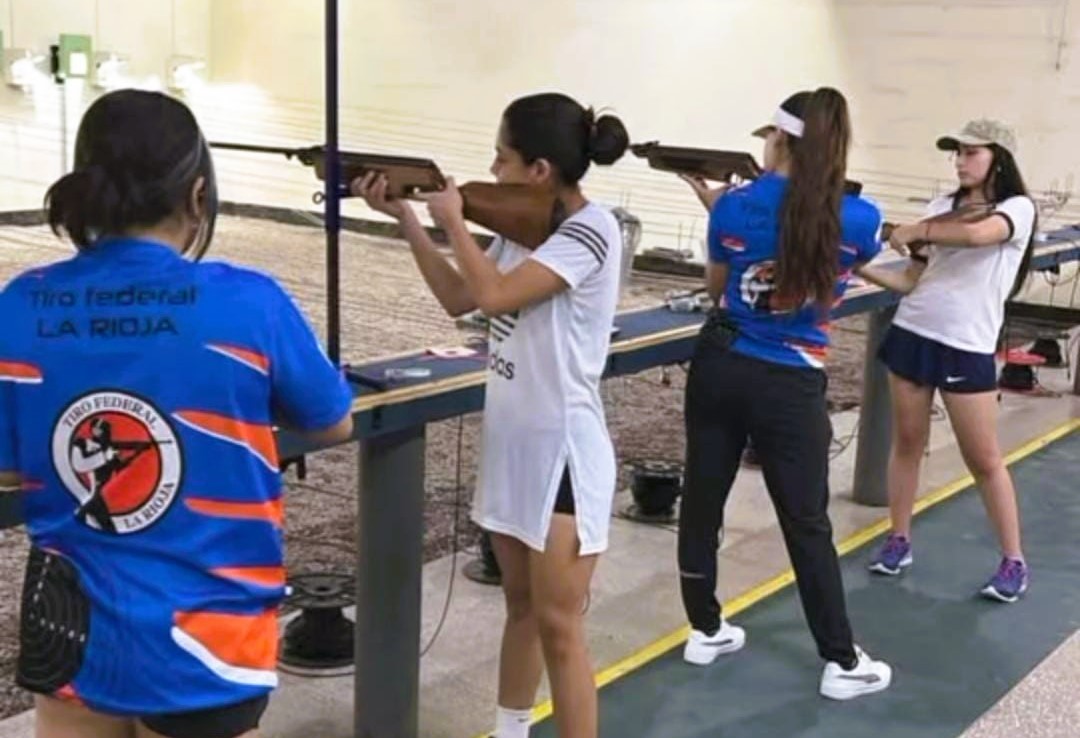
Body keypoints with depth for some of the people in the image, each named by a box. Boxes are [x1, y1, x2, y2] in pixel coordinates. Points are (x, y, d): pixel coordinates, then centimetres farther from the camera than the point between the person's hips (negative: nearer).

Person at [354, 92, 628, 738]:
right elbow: (458, 298, 11)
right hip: (512, 442, 8)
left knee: (559, 625, -2)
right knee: (520, 606, 20)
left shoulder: (591, 229, -19)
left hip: (562, 450, -8)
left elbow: (495, 295, -26)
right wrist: (405, 217, 5)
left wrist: (453, 219, -11)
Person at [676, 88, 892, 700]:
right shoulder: (859, 220, -10)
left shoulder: (735, 206, -7)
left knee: (702, 500, 15)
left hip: (720, 367, 2)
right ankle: (843, 663, 16)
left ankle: (706, 631, 29)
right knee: (807, 524, 7)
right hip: (791, 387, -2)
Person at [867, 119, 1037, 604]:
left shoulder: (1018, 208, -6)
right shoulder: (943, 205, 9)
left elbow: (977, 234, -29)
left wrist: (914, 231, -19)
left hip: (967, 349, -5)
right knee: (907, 442, 12)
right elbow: (913, 277, 7)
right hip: (910, 335, 5)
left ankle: (1014, 561, 14)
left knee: (984, 459, 2)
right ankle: (899, 540, 26)